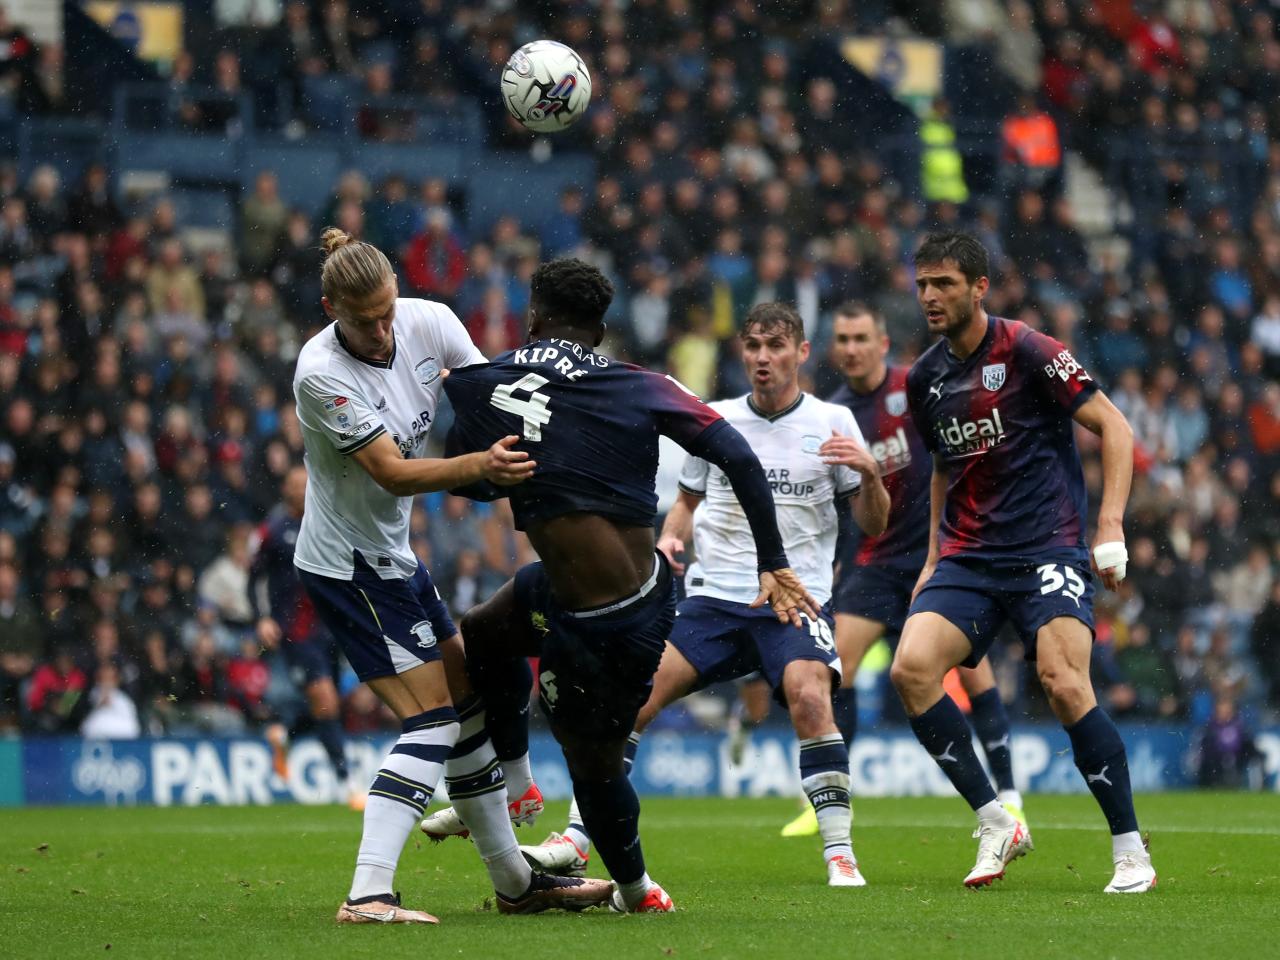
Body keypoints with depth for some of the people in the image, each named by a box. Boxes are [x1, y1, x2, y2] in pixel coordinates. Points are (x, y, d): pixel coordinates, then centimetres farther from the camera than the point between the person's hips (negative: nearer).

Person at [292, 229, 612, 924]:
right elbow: (392, 472, -29)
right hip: (348, 566, -8)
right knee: (434, 717, -16)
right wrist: (479, 465, -43)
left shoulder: (428, 322, -6)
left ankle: (514, 882, 25)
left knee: (469, 702, 13)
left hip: (391, 555, 8)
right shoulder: (320, 373, -25)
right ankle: (367, 895, -23)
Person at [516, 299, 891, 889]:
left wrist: (870, 474, -16)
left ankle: (839, 853, -19)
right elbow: (689, 501, 24)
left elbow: (873, 525, 4)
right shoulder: (713, 420, 11)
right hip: (712, 596, 3)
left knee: (809, 698, -29)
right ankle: (576, 840, -5)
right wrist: (670, 536, 2)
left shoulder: (831, 423, 4)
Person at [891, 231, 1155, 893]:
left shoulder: (1026, 351, -7)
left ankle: (1130, 852, -10)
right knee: (911, 668, -18)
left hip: (1048, 548, -6)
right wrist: (934, 558, 21)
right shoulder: (924, 379, 11)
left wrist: (1111, 524, -15)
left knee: (1063, 685, -23)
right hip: (967, 558, 6)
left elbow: (1114, 428, -6)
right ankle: (996, 825, -7)